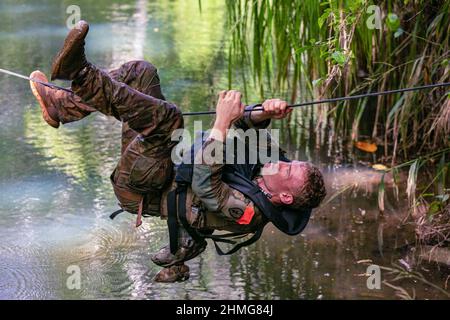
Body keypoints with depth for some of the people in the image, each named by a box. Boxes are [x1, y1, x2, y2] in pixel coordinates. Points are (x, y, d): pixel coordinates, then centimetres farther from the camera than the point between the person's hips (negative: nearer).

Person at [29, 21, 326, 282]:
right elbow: (242, 125, 5)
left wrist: (222, 122, -40)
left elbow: (204, 185, -37)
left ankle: (78, 72, -31)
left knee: (167, 116, -35)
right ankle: (63, 107, 5)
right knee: (141, 72, 6)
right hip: (172, 165, 9)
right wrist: (266, 113, -18)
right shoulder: (262, 168, -2)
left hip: (137, 189, -9)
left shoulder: (247, 211, -26)